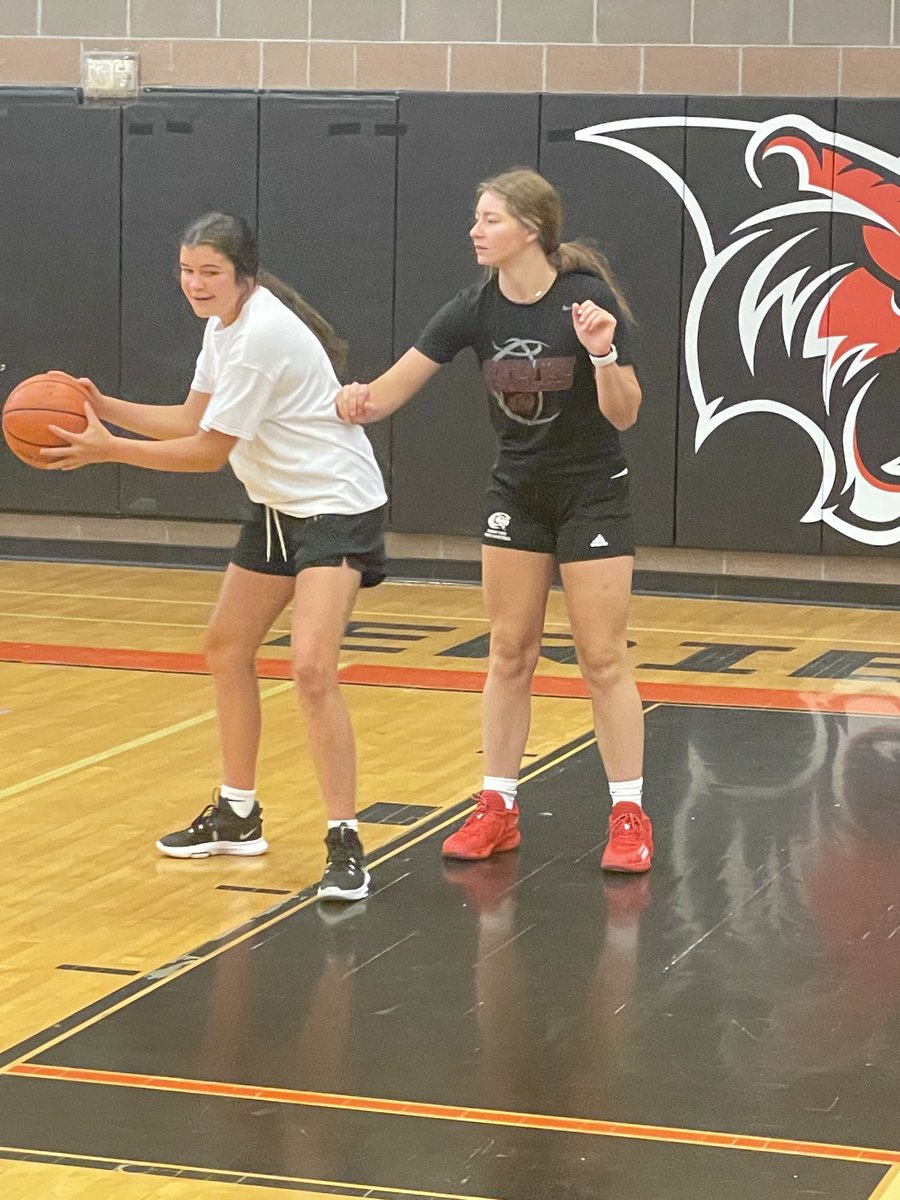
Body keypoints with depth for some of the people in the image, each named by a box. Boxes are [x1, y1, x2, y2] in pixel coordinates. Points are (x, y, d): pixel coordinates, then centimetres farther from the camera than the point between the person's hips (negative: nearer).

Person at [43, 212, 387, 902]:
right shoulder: (224, 323, 5)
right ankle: (237, 817, 30)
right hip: (278, 507, 10)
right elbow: (193, 420, 10)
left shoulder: (262, 335, -24)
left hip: (336, 508, -10)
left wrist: (108, 450, -17)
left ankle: (345, 846, -17)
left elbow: (210, 450, -19)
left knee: (311, 666, -23)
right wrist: (103, 407, -1)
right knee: (227, 649, 16)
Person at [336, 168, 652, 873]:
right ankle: (497, 810, 15)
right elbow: (391, 391, -12)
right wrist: (361, 400, -34)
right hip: (517, 491, 4)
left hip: (593, 492, -4)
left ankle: (629, 817, 6)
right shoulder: (476, 310, -9)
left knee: (603, 658, -3)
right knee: (509, 654, 7)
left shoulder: (587, 298, -20)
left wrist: (602, 353, -36)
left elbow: (624, 415, -19)